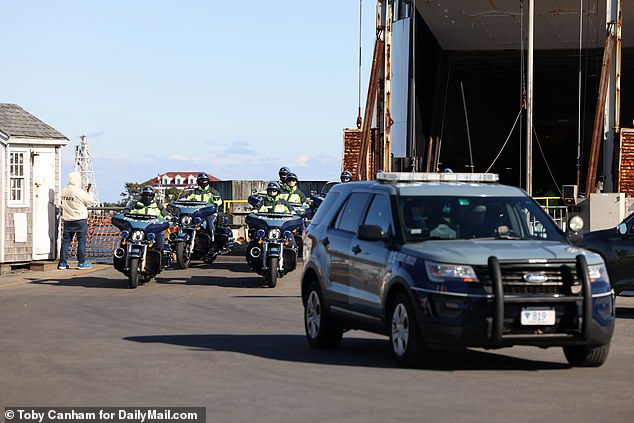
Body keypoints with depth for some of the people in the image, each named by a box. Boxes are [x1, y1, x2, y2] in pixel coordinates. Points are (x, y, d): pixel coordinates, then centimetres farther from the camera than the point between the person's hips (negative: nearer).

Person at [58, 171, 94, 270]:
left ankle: (62, 262, 7)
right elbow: (89, 201, -6)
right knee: (81, 241, 1)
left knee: (66, 240, 8)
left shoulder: (64, 191, 5)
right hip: (80, 219, -6)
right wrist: (89, 192, 11)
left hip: (67, 220, 6)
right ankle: (81, 263, 1)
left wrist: (84, 191, 21)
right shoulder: (79, 192, -15)